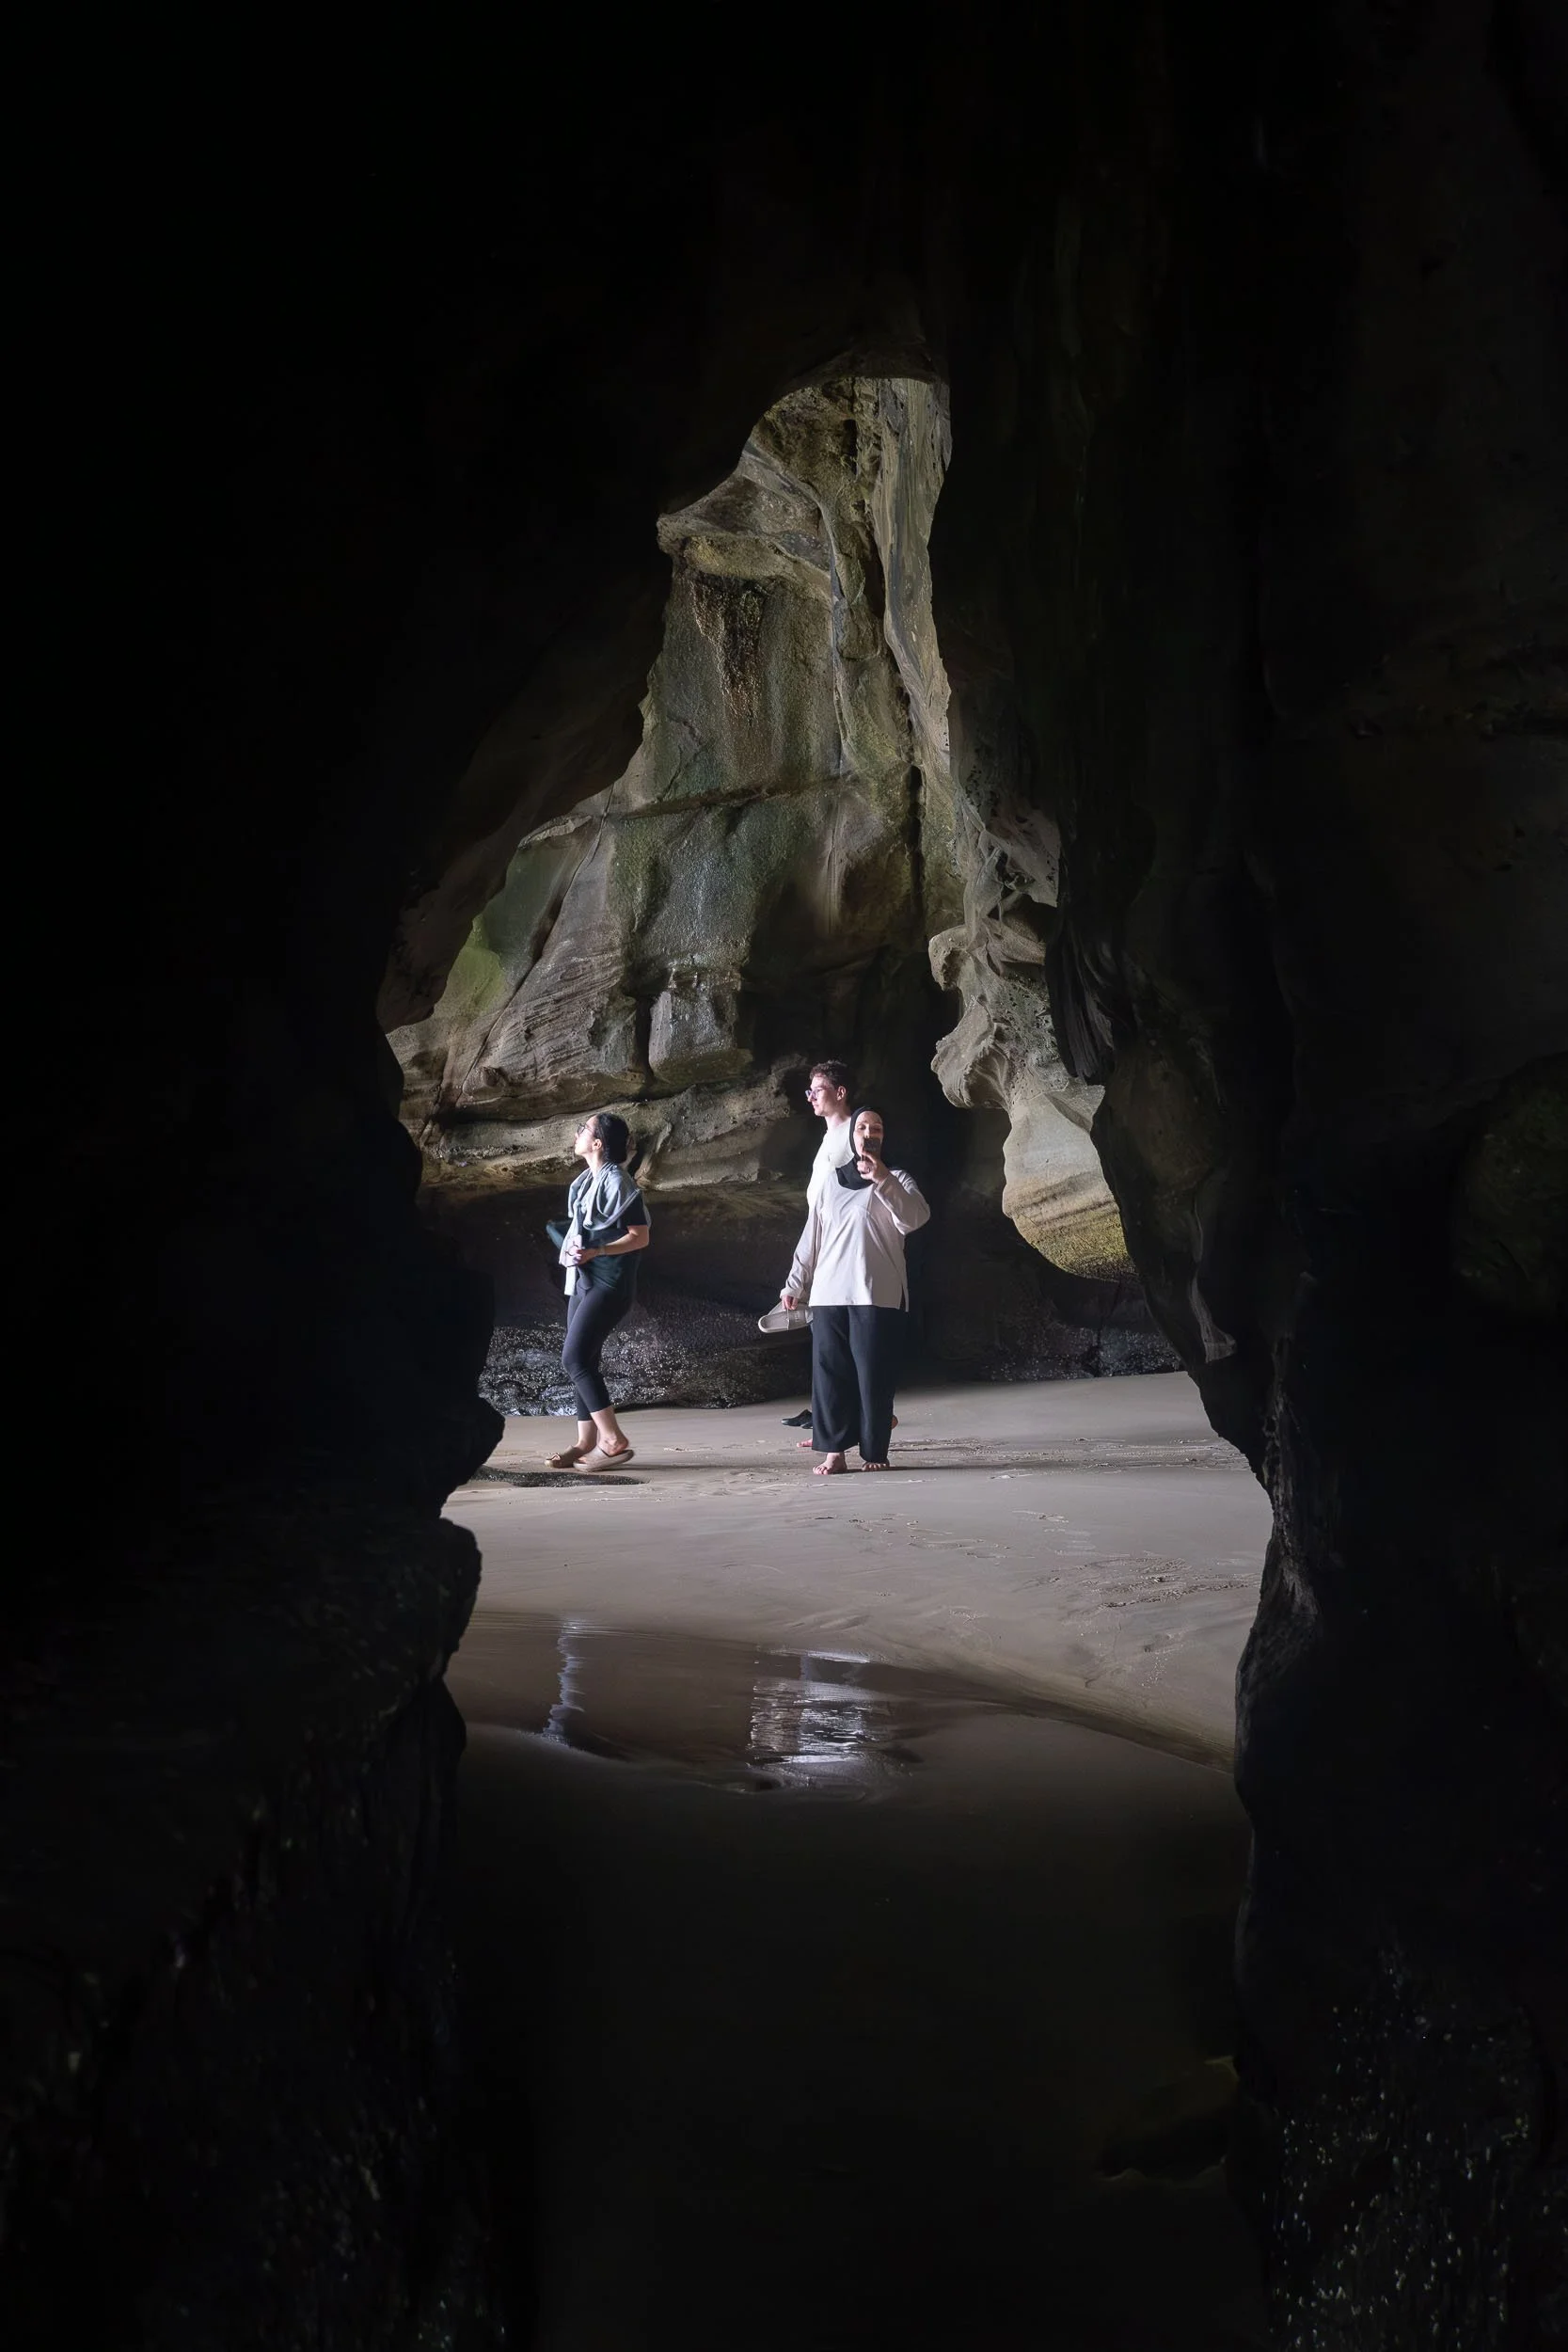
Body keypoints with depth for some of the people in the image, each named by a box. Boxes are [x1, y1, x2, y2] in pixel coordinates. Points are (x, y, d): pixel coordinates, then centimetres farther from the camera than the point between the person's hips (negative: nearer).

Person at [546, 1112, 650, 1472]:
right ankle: (586, 1443, 12)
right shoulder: (585, 1182, 13)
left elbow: (640, 1237, -15)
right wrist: (571, 1250, 5)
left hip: (608, 1283, -9)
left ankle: (614, 1439, -11)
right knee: (582, 1361, 8)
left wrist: (595, 1252, -24)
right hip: (583, 1280, 9)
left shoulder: (617, 1182, -13)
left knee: (575, 1358, -14)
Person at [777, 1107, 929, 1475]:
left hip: (877, 1295, -3)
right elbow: (811, 1239, 20)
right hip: (828, 1294, 3)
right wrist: (795, 1285, 17)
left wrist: (882, 1179, -25)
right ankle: (834, 1452, -1)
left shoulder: (896, 1180, 8)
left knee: (874, 1375, -5)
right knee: (830, 1373, -2)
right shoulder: (831, 1183, 18)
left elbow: (915, 1218, -13)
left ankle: (874, 1452, 1)